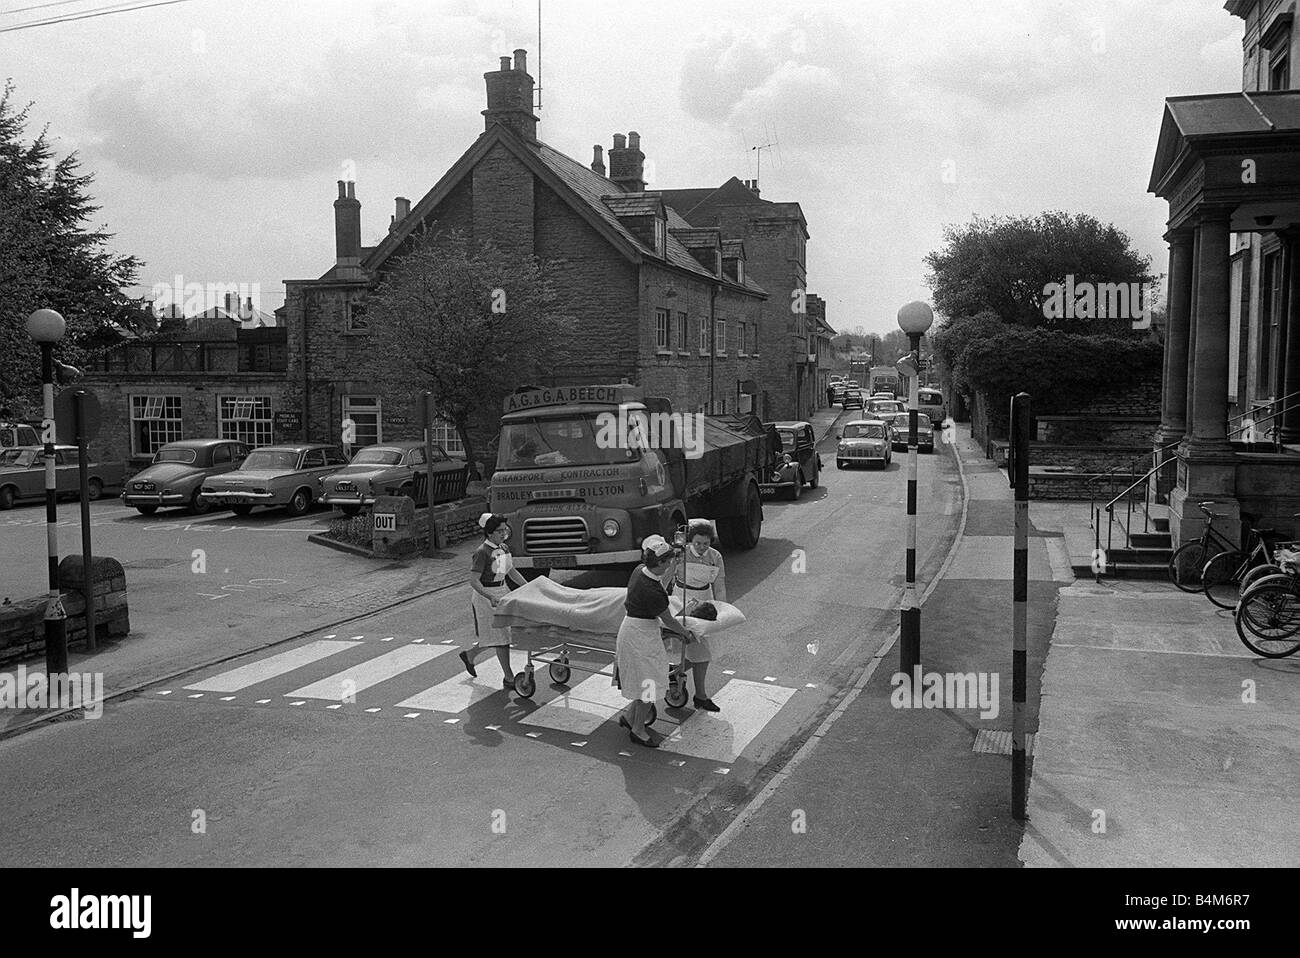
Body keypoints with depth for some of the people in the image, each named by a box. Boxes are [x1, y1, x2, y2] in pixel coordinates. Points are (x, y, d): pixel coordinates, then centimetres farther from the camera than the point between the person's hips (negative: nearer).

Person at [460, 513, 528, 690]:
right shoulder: (482, 553, -18)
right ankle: (508, 679, 4)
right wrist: (490, 597, -35)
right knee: (501, 636, -4)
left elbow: (513, 572, 16)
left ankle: (469, 655, 36)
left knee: (500, 635, 13)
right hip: (485, 597, -8)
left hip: (502, 592, 8)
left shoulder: (504, 548, 6)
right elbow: (473, 581, -23)